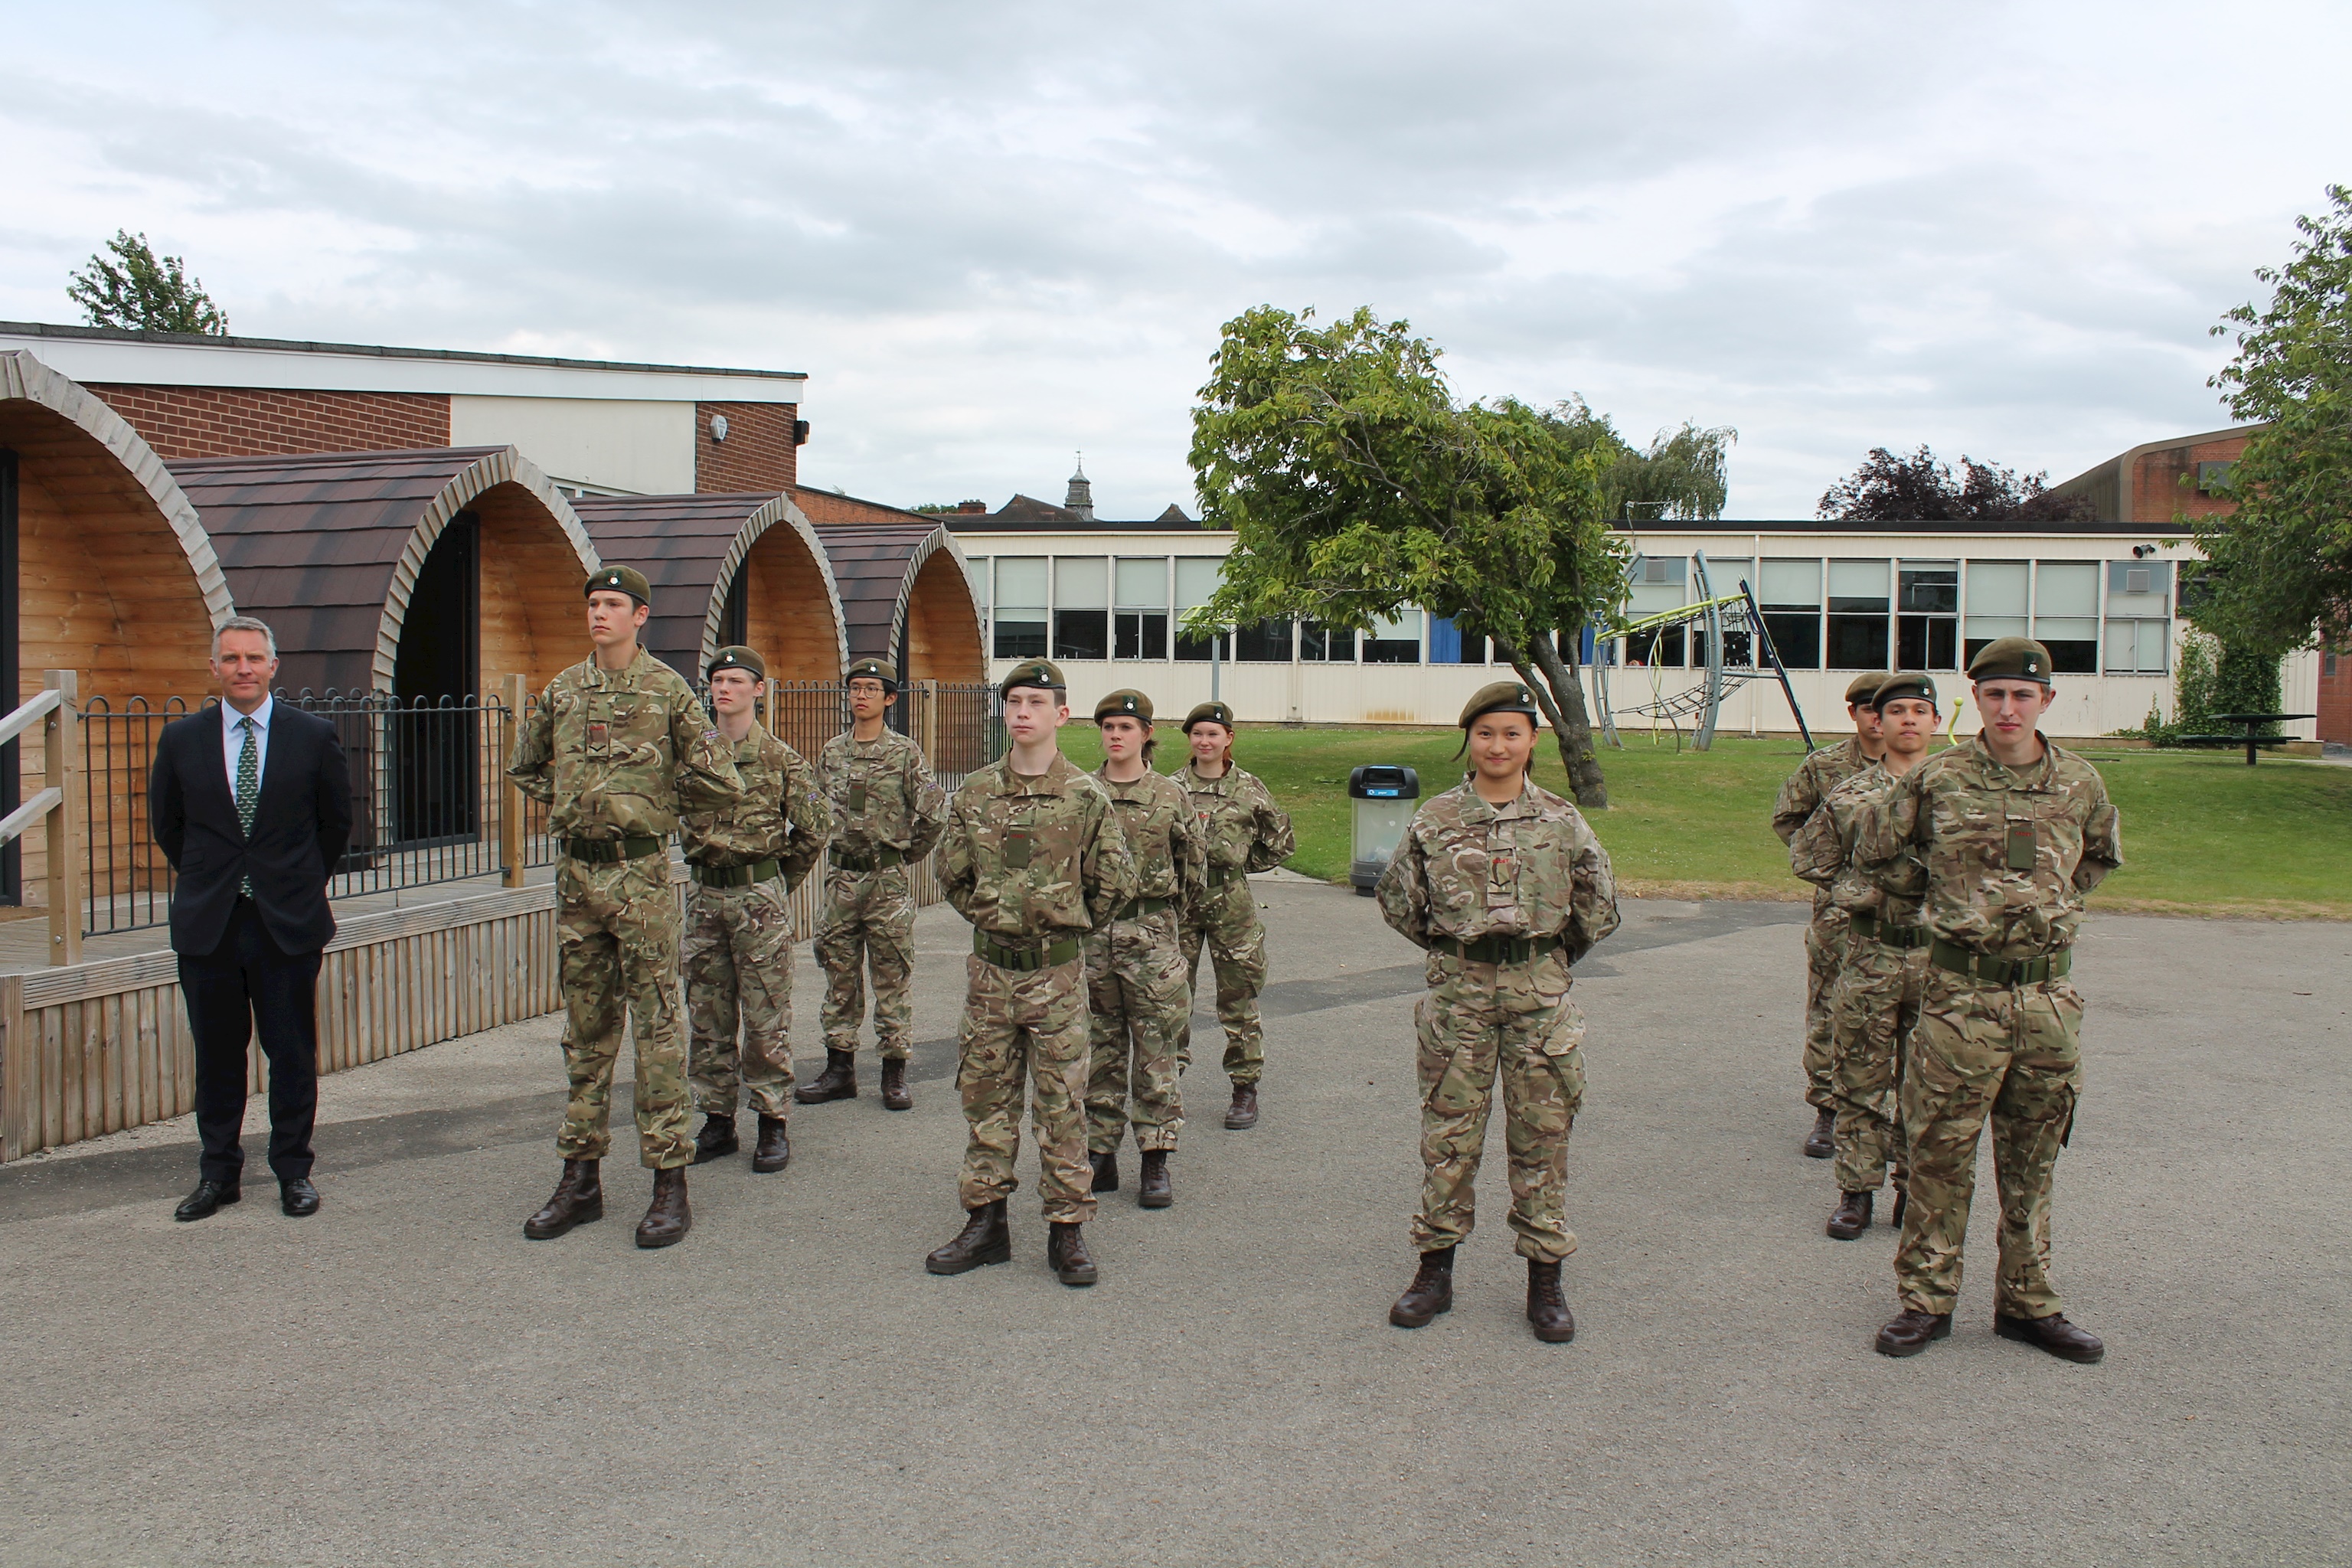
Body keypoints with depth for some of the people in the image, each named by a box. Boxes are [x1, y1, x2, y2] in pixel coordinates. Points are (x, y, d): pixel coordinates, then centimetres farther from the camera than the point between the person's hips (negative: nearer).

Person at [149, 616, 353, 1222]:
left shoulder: (314, 736, -2)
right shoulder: (181, 740, 2)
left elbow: (336, 821, 9)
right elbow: (166, 824, 14)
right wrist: (210, 879, 13)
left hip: (288, 922, -1)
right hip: (207, 923, 1)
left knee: (292, 1052, 5)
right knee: (216, 1053, 9)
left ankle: (294, 1171, 17)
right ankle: (218, 1174, 21)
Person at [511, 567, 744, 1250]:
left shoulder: (669, 691, -4)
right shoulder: (562, 690, 9)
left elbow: (721, 786, -4)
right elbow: (525, 768, 25)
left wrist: (656, 797, 4)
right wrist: (574, 803, 13)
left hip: (641, 871, -5)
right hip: (575, 871, 5)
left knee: (656, 1025, -2)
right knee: (586, 1027, 11)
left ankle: (670, 1182, 3)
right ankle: (581, 1177, 19)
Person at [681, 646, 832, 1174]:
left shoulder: (779, 759, -3)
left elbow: (816, 827, 1)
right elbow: (681, 818, 21)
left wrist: (781, 879, 6)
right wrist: (703, 858, 14)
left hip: (759, 896, -4)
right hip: (703, 894, 4)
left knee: (766, 1016, 0)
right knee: (706, 1016, 9)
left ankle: (773, 1125, 7)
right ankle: (717, 1121, 19)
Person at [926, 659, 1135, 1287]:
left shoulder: (1087, 797, -6)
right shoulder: (975, 793, 2)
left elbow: (1115, 884, 2)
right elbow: (952, 872, 13)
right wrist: (991, 914, 10)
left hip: (1057, 973, -3)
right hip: (989, 970, 3)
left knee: (1062, 1105, 3)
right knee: (986, 1097, 10)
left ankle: (1067, 1229, 13)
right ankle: (985, 1221, 21)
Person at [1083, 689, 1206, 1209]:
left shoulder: (1170, 795, 1)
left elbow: (1193, 868, 9)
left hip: (1151, 935, -2)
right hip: (1091, 934, 2)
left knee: (1155, 1050, 1)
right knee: (1099, 1050, 8)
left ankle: (1155, 1161, 7)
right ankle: (1100, 1154, 17)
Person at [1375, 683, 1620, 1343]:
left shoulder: (1561, 821, 1)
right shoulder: (1434, 820, -1)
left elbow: (1599, 906, 11)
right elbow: (1396, 899, 10)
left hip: (1540, 992, 0)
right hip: (1458, 991, 0)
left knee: (1542, 1133, 5)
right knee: (1449, 1132, 5)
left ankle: (1545, 1280, 16)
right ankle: (1435, 1269, 17)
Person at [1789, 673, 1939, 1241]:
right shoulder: (1850, 796, 3)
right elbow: (1808, 858, 12)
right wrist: (1861, 890, 2)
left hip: (1938, 954, 0)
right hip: (1869, 957, 0)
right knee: (1860, 1079, 4)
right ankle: (1856, 1190, 14)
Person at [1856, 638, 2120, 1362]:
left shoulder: (2080, 785, 4)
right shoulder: (1937, 779, -5)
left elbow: (2100, 857, 25)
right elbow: (1872, 847, 9)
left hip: (2049, 995, 3)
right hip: (1960, 992, -3)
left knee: (2033, 1160, 12)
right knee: (1940, 1153, 3)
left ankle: (2027, 1302, 25)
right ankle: (1925, 1300, 14)